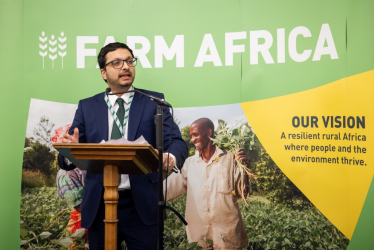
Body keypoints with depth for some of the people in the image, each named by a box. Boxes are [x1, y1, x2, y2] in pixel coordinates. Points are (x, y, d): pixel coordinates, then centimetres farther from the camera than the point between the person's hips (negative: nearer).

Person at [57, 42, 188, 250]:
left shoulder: (154, 102, 5)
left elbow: (176, 142, -6)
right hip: (99, 206, 2)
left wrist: (171, 157, -30)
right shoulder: (87, 107, 8)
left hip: (141, 204, -1)